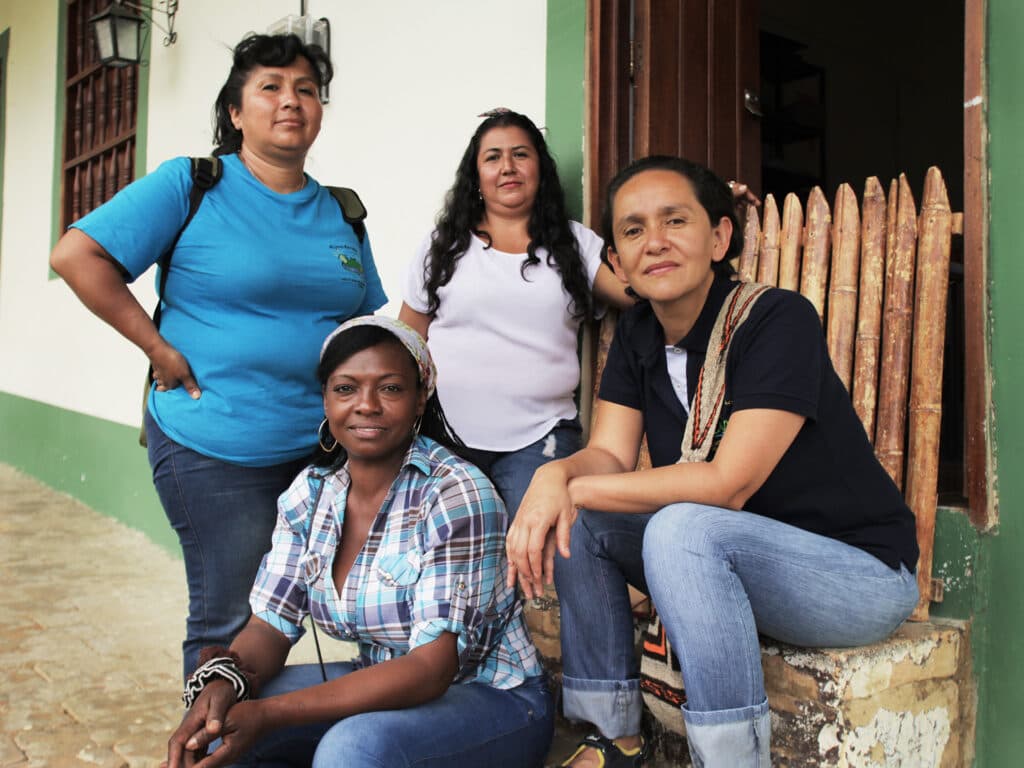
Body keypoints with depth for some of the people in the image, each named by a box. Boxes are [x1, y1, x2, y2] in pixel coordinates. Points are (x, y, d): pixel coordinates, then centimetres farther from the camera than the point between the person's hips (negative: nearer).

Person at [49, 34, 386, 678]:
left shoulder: (341, 215, 11)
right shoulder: (191, 185, -3)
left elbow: (373, 322, 18)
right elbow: (77, 254, -9)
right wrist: (160, 349, -13)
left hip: (321, 447, 5)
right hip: (215, 449, -5)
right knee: (228, 624, 3)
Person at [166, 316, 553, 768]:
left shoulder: (456, 495, -22)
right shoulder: (308, 494, -2)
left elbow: (431, 668, -26)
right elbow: (270, 627, -1)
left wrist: (269, 714, -32)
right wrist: (221, 683, -25)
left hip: (492, 700, -5)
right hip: (385, 686, 5)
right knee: (218, 728, -11)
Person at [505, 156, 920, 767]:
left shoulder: (779, 320, -21)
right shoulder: (637, 335, 2)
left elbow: (728, 483, -27)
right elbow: (610, 455, -4)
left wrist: (575, 489, -22)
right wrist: (554, 476, -28)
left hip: (861, 571, -7)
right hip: (731, 562, 7)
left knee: (681, 526, -33)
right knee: (576, 522, -5)